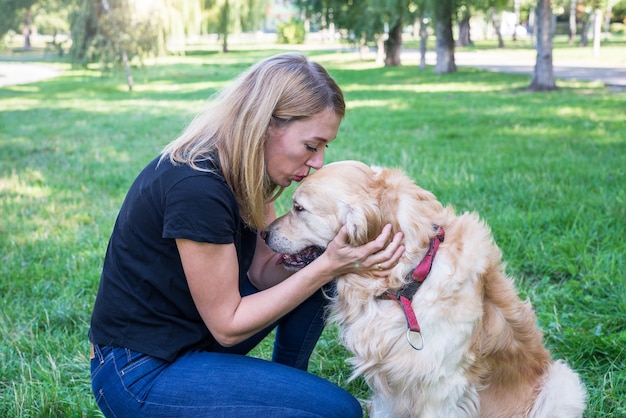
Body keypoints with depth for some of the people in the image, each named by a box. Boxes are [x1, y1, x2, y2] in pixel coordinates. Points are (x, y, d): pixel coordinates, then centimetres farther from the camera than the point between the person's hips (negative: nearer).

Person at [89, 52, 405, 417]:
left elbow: (264, 271, -1)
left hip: (192, 332, 9)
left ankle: (286, 383, 18)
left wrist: (327, 256, -19)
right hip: (140, 372, -9)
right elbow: (227, 325, -21)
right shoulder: (196, 186, -29)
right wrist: (326, 267, -23)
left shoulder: (246, 170, -2)